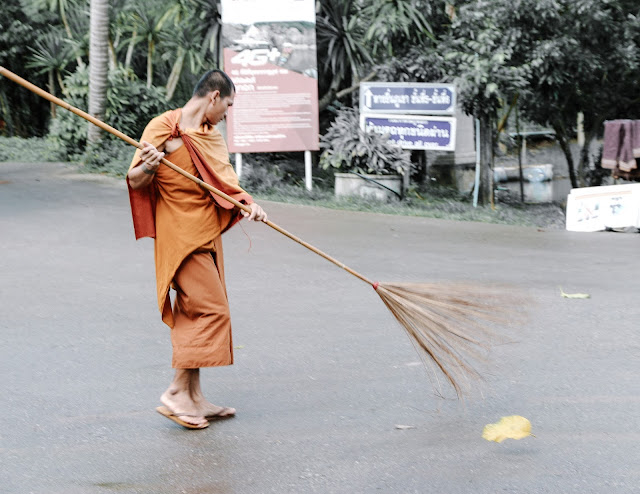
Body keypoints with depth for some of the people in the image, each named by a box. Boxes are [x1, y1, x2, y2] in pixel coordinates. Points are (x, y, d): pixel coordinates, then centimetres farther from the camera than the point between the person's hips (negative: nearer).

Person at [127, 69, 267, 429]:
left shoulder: (212, 134, 14)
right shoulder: (164, 127, -11)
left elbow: (224, 177, 5)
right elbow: (135, 182, -12)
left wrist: (248, 202, -13)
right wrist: (148, 167, -34)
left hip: (208, 233, 9)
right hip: (179, 234, -9)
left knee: (196, 312, 11)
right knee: (209, 309, -13)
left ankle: (194, 397, 17)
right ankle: (177, 393, -7)